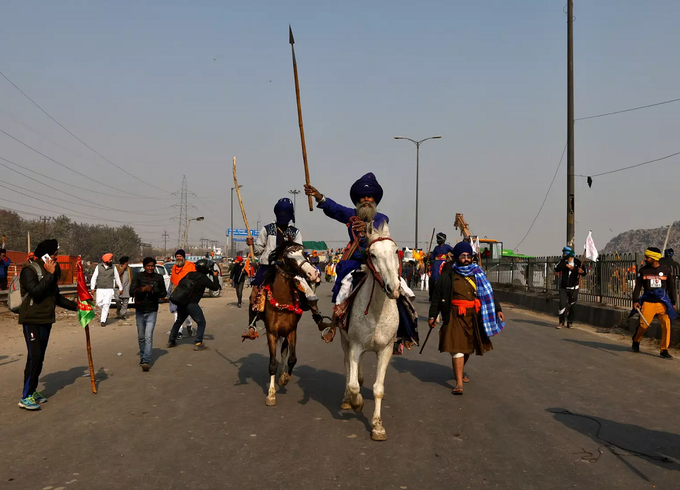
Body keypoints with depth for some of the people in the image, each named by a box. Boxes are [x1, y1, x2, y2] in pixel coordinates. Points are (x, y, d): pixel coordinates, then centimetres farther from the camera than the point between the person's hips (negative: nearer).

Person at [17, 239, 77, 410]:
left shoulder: (52, 272, 12)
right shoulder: (30, 271, -11)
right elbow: (35, 291, -27)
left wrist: (74, 306, 13)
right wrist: (49, 274, -20)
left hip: (46, 320, 8)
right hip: (32, 320, -8)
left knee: (40, 358, 11)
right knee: (34, 356, -12)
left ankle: (33, 391, 20)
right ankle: (26, 397, -7)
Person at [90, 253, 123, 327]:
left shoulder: (113, 268, 2)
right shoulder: (98, 267, 0)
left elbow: (117, 278, 12)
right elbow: (94, 278, 1)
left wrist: (120, 288, 16)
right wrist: (92, 288, -5)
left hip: (109, 289, -1)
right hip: (99, 289, 1)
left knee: (106, 304, -10)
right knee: (99, 303, 2)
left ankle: (103, 320, -7)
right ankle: (105, 314, 31)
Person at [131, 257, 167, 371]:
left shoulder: (159, 278, -1)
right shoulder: (138, 277, -2)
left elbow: (164, 293, 3)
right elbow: (132, 291, -9)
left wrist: (153, 291, -16)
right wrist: (143, 289, -27)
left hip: (152, 311, -2)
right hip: (140, 311, 2)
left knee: (148, 337, -12)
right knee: (141, 337, 14)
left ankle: (146, 361, -15)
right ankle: (142, 356, 33)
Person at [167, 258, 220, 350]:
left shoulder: (190, 274, 8)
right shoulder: (203, 278, -10)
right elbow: (215, 287, -4)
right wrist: (215, 276, 7)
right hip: (191, 304, -7)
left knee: (179, 321, 24)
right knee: (201, 323, 5)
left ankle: (171, 341, 29)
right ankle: (198, 344, -1)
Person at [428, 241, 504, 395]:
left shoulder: (477, 273, 8)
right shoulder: (448, 275, -3)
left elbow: (487, 293, 13)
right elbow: (437, 296, 0)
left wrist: (497, 309, 6)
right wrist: (432, 316, -2)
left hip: (473, 316, 4)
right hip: (456, 316, -4)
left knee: (468, 346, 17)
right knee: (457, 347, -11)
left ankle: (459, 372, 41)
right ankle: (459, 383, -10)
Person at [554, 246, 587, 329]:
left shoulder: (578, 262, -5)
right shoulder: (563, 261, 0)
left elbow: (584, 273, -7)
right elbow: (556, 268, -16)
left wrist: (581, 271, -30)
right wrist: (566, 265, -26)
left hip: (574, 288, 0)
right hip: (563, 288, 1)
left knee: (572, 306, 8)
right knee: (562, 304, -9)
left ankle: (570, 322, 22)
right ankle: (561, 322, 2)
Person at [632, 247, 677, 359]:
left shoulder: (667, 270, 3)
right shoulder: (643, 270, 3)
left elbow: (671, 287, 11)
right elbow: (638, 286, 5)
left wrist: (673, 303, 11)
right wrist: (635, 301, -4)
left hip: (663, 303, 1)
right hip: (648, 302, 0)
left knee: (666, 325, -9)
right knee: (643, 325, -4)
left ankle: (664, 350, 4)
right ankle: (636, 341, 26)